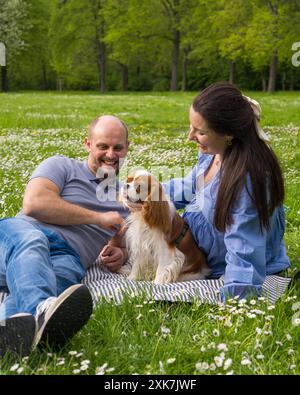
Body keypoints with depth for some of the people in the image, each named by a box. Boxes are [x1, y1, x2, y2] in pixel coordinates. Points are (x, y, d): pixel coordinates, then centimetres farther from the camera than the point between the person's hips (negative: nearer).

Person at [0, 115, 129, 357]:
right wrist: (98, 217, 3)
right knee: (30, 241, -41)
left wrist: (121, 255, 10)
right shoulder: (62, 167, 18)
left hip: (66, 257, 2)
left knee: (61, 276, -38)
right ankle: (41, 311, -70)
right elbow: (34, 203, 0)